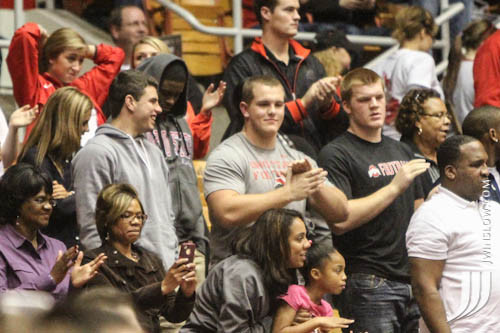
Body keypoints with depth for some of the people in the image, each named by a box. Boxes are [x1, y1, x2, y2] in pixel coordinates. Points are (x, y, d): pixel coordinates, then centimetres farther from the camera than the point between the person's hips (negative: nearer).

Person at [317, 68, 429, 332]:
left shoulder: (401, 151, 19)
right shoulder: (336, 154, -5)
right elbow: (339, 220, -19)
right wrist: (395, 187, -18)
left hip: (411, 279, 7)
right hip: (368, 285, -7)